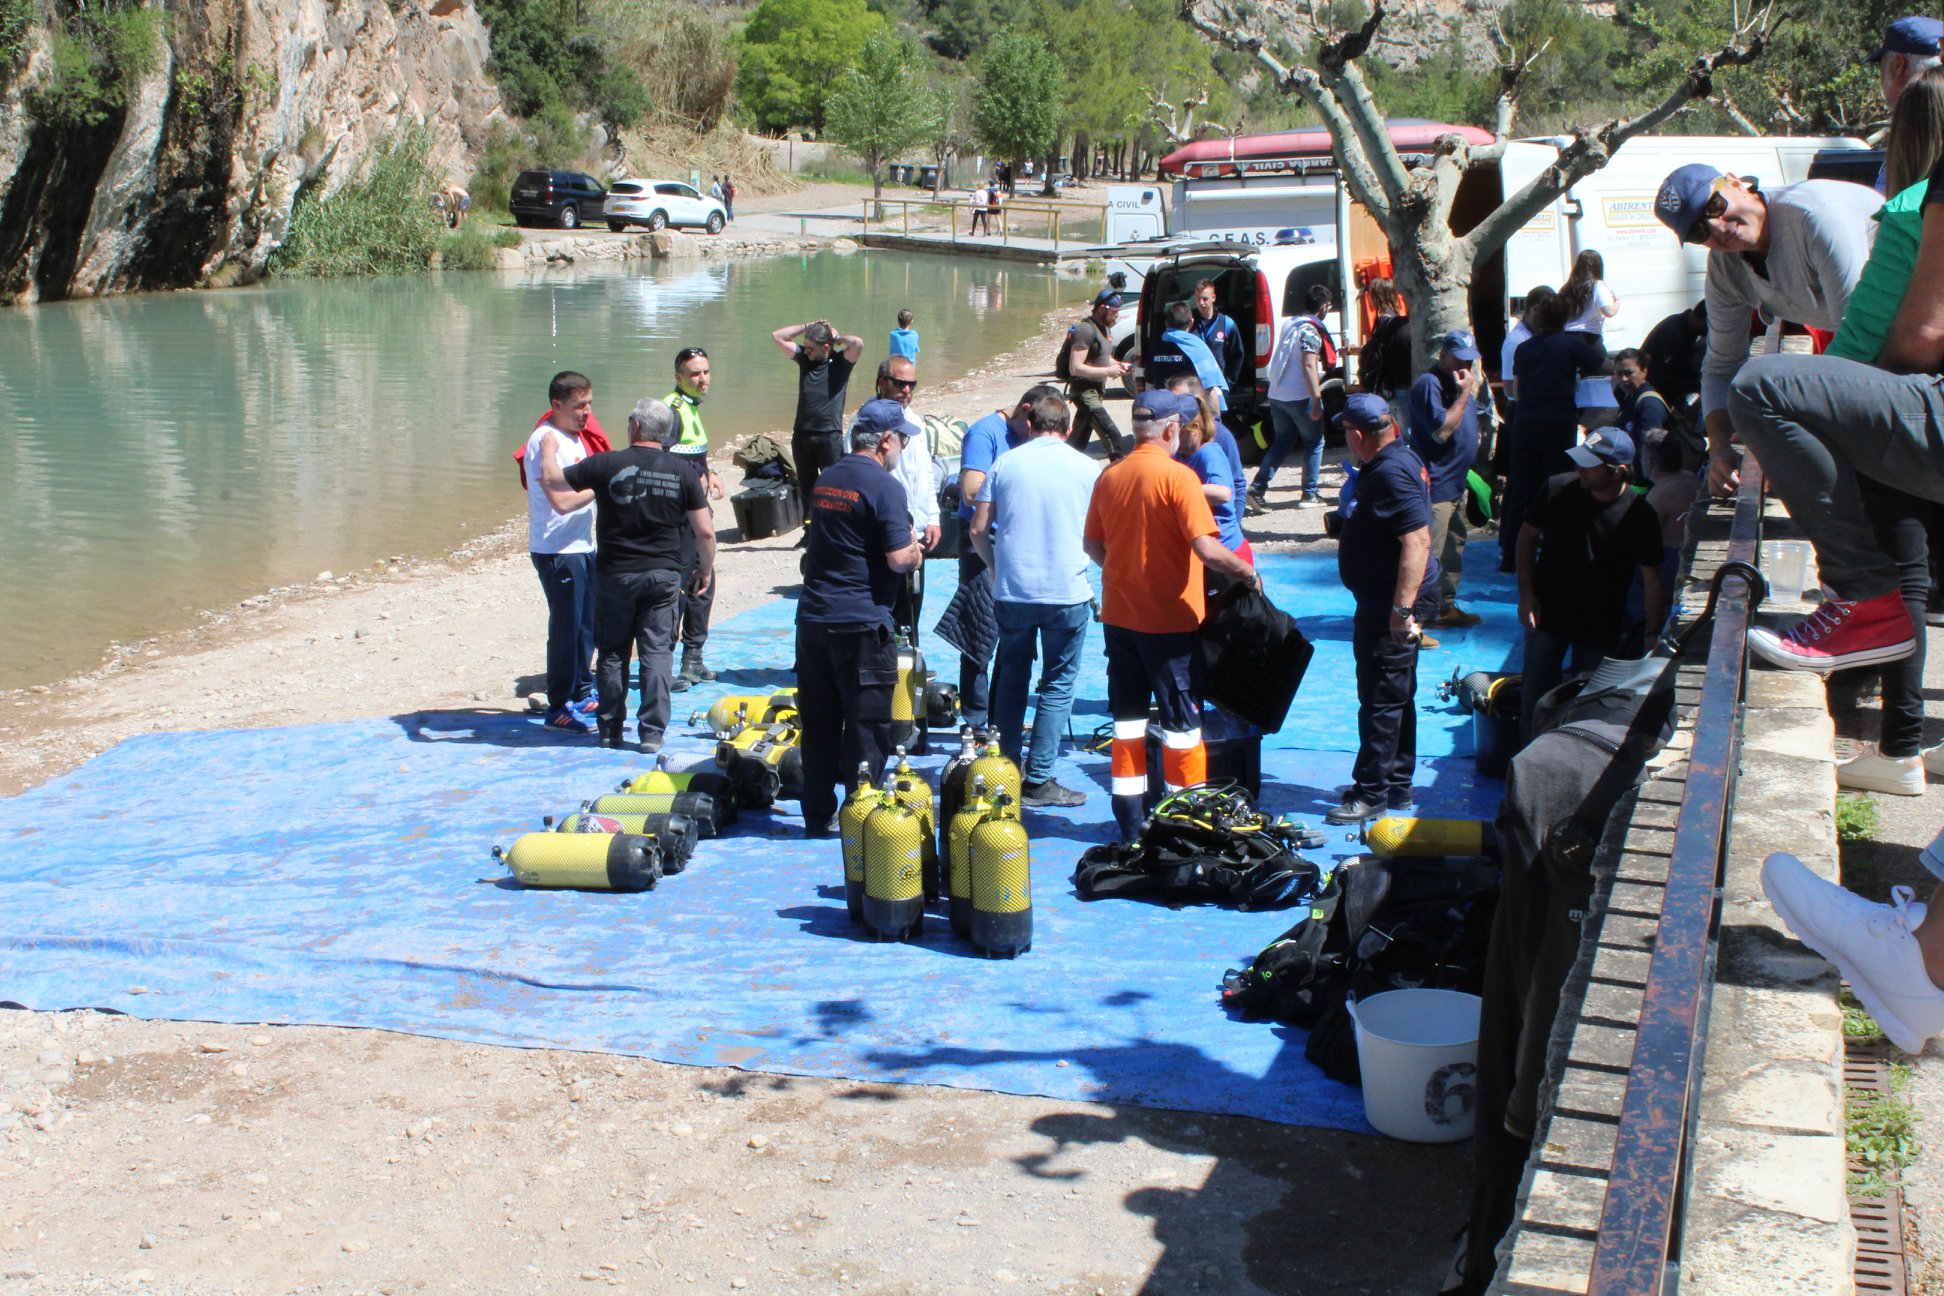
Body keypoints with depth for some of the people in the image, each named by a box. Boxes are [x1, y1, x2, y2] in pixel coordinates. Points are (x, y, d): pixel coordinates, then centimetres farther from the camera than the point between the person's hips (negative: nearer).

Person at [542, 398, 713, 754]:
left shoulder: (607, 465, -9)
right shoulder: (682, 472, -3)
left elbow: (552, 477, 2)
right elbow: (705, 531, -3)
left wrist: (549, 450, 23)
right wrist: (706, 568, 13)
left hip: (615, 575, -1)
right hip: (664, 575, 1)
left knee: (612, 652, 12)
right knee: (657, 653, 3)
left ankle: (611, 728, 18)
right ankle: (651, 733, 0)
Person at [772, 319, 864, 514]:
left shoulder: (840, 362, -5)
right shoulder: (804, 357, 7)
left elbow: (858, 344, -24)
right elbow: (777, 336, 7)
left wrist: (837, 337, -6)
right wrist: (807, 327, 3)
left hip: (830, 436, -5)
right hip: (802, 434, 5)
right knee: (805, 485, 13)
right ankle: (809, 520, 23)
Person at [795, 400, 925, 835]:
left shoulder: (825, 479, 12)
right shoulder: (884, 485, -13)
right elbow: (899, 558, -20)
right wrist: (916, 553, 2)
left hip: (813, 617, 7)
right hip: (860, 623, -7)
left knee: (819, 723, 12)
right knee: (867, 725, 1)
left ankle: (818, 817, 19)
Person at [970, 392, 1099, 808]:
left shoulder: (1005, 464, 3)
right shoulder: (1087, 468, 1)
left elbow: (979, 530, 4)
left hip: (1011, 590, 2)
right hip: (1068, 591, -2)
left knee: (1011, 678, 17)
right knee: (1058, 685, 5)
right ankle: (1037, 780, 2)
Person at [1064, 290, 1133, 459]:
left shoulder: (1105, 328, 12)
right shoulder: (1086, 330, -18)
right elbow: (1075, 368, -24)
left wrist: (1118, 365, 6)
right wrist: (1108, 371, -21)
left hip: (1096, 391, 10)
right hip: (1084, 391, -10)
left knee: (1078, 440, 14)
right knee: (1113, 438, -17)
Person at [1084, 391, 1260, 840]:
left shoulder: (1109, 476, 3)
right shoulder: (1177, 477, -16)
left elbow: (1092, 544, 12)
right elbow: (1206, 549, -23)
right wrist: (1248, 573, -8)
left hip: (1119, 614, 6)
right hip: (1170, 618, -6)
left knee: (1128, 719, 13)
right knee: (1182, 722, 5)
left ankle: (1131, 823, 18)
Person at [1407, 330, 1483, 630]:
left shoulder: (1461, 381, 16)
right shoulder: (1429, 383, -16)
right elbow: (1442, 430, -26)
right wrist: (1464, 394, -23)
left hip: (1456, 483, 11)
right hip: (1435, 485, -11)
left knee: (1454, 547, 18)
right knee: (1429, 553, -9)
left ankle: (1447, 607, 29)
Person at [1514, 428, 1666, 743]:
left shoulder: (1640, 515, -17)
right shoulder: (1559, 489, -12)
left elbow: (1652, 580, -11)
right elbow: (1527, 536, 3)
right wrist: (1526, 594, -4)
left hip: (1601, 626, -1)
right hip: (1548, 614, 2)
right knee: (1535, 697, 7)